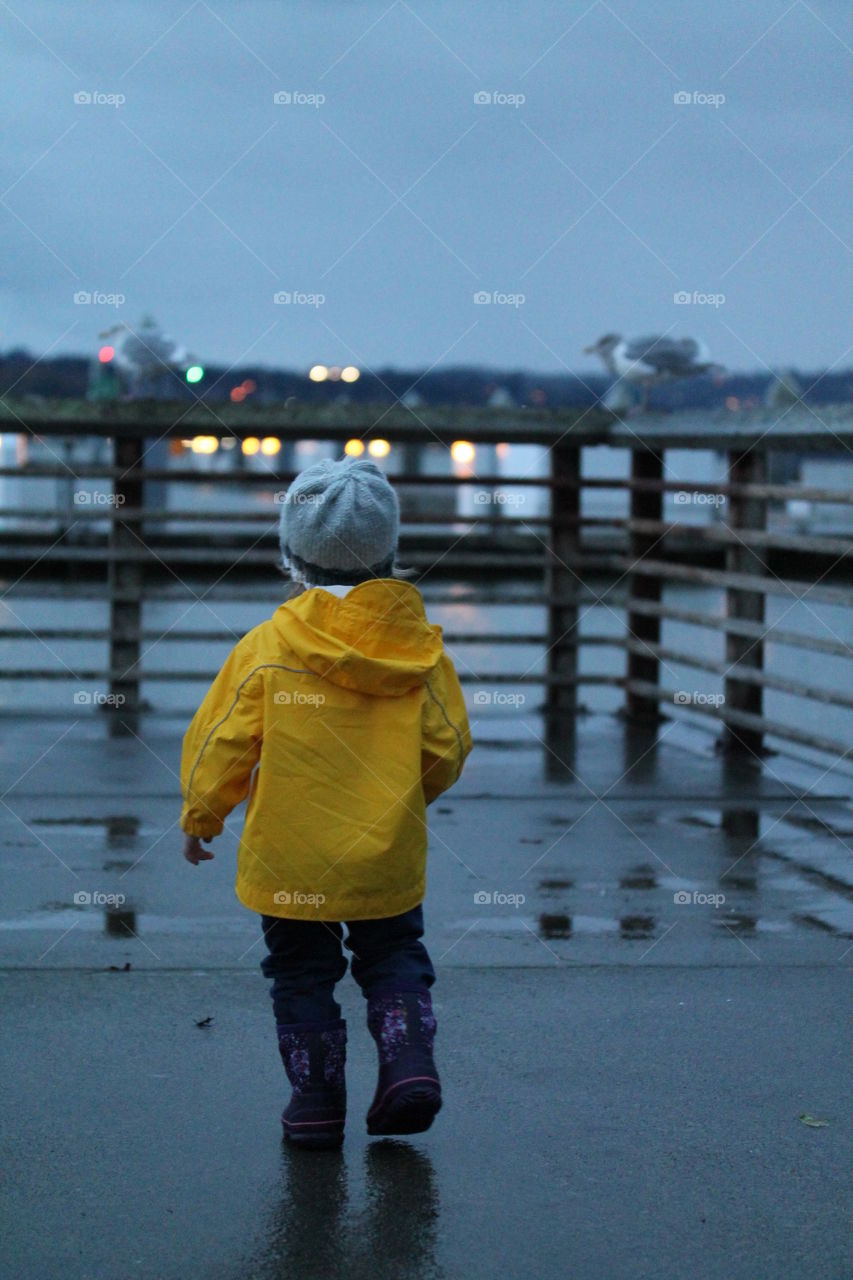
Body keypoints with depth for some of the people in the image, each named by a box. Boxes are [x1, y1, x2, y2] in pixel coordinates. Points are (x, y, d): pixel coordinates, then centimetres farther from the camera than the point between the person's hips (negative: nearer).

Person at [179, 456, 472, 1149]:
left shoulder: (267, 647, -12)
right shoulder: (419, 644, -5)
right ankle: (409, 1064, 2)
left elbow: (221, 742, -6)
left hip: (291, 855, -2)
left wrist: (200, 817, 11)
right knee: (394, 959, 20)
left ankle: (317, 1104, 14)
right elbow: (447, 747, 1)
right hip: (388, 856, 2)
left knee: (302, 975, 13)